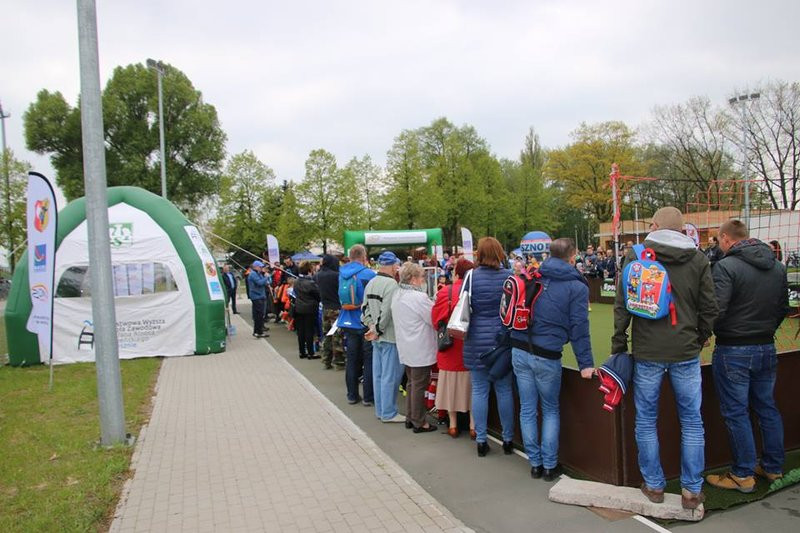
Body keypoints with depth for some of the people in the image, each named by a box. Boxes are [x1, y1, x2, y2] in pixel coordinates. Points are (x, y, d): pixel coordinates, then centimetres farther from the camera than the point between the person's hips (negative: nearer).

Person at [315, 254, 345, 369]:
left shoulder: (319, 275, 2)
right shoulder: (336, 275, -18)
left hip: (325, 308, 6)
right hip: (337, 309, -6)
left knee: (326, 335, 13)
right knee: (337, 336, 0)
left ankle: (326, 361, 19)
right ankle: (338, 361, 5)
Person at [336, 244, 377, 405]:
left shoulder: (342, 274, 1)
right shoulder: (369, 274, -15)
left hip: (348, 323, 5)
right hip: (366, 323, -5)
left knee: (351, 360, 13)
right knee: (369, 360, 6)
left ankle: (352, 395, 21)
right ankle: (368, 397, 11)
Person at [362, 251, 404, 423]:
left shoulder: (371, 283, 9)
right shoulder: (391, 284, -18)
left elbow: (365, 308, 11)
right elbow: (386, 312, -22)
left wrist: (372, 326, 6)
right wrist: (377, 330, -12)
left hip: (377, 337, 9)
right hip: (390, 337, -9)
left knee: (378, 374, 14)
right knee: (390, 376, 1)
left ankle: (380, 410, 24)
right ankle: (388, 413, 9)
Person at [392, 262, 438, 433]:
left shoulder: (397, 295, 7)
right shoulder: (419, 297, -20)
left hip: (406, 348, 9)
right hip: (420, 350, -9)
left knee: (412, 383, 19)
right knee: (419, 386, 1)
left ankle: (410, 418, 27)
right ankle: (419, 422, 11)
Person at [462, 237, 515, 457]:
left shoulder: (471, 278, -8)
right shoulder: (509, 276, -4)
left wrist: (465, 330, 13)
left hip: (477, 341, -1)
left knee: (479, 391, 8)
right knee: (504, 390, 11)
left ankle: (481, 441, 15)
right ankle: (508, 440, 21)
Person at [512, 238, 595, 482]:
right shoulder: (577, 286, -4)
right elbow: (579, 327, -8)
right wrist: (585, 363, -4)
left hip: (520, 351, 4)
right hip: (547, 356, -4)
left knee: (527, 409, 12)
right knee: (551, 410, 16)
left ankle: (535, 463, 23)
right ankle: (550, 465, 20)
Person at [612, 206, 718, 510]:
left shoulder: (635, 256, -3)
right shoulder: (698, 259, 2)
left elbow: (622, 306, -5)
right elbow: (709, 308, 4)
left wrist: (619, 345, 2)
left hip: (647, 352, -1)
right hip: (686, 353, 2)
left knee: (646, 422, 11)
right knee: (692, 422, 13)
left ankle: (654, 485, 21)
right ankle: (692, 490, 20)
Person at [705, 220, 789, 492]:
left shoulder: (726, 266, -18)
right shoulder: (777, 266, 6)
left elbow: (716, 309, -22)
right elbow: (784, 307, 13)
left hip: (733, 350, -7)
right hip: (767, 348, 7)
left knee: (736, 413, 3)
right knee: (767, 408, 19)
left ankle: (743, 475, 12)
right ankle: (774, 468, 31)